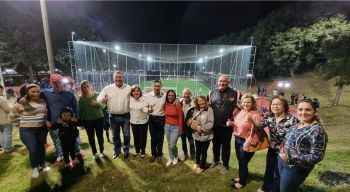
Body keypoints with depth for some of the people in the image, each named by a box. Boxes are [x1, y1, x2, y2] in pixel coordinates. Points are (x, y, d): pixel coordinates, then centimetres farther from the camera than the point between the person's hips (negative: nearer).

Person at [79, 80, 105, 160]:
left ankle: (101, 151, 28)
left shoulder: (97, 95, -7)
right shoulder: (81, 98, -4)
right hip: (87, 120, 1)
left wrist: (96, 103, -30)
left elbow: (102, 106, -11)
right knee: (91, 137, 10)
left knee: (100, 135, 8)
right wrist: (80, 120, 1)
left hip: (99, 119, -1)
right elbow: (80, 110, 2)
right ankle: (94, 153, 28)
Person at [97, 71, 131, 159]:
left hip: (125, 116, -1)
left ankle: (126, 150, 34)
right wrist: (103, 99, -28)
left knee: (126, 134, 12)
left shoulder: (129, 88, -3)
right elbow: (99, 99, -4)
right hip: (113, 116, 1)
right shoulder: (108, 88, -3)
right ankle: (117, 150, 39)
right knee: (115, 135, 18)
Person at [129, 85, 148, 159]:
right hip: (133, 121, 3)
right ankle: (137, 150, 39)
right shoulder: (130, 99, -4)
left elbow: (145, 109, -23)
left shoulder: (144, 99, -15)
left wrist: (149, 110, -43)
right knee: (136, 137, 17)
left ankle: (143, 151, 29)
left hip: (143, 121, -3)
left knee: (142, 137, 8)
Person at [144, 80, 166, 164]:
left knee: (160, 138, 12)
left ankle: (160, 155, 32)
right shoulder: (148, 95, -5)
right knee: (153, 138, 14)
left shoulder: (165, 95, -8)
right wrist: (148, 110, -23)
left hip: (161, 119, -1)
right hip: (152, 119, 1)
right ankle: (153, 154, 35)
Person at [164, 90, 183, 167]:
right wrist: (165, 123, 9)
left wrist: (180, 129, -8)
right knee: (169, 144, 16)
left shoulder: (177, 105, -15)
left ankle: (176, 157, 29)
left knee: (172, 145, -2)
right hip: (167, 126, 5)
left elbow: (180, 118, -11)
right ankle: (171, 158, 37)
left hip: (175, 127, -4)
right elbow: (165, 115, 8)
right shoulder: (165, 104, -2)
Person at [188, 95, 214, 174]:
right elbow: (192, 120, 10)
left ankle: (201, 166, 36)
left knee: (204, 151, 12)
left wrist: (201, 128, -23)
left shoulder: (209, 110, -14)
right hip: (197, 135, 4)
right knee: (198, 150, 21)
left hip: (206, 135, -4)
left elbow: (211, 123, -18)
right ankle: (197, 163, 48)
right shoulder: (195, 110, 2)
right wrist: (190, 121, -12)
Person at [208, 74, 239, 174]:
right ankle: (215, 159, 43)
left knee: (226, 146, 12)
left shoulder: (234, 93, -5)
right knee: (215, 144, 20)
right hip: (215, 124, 3)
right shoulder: (212, 93, 3)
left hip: (227, 125, -2)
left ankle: (225, 165, 31)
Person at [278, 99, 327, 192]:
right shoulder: (298, 124, 1)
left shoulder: (317, 130, -23)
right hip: (282, 160, 7)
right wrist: (283, 148, 3)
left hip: (295, 168, -7)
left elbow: (316, 157, -23)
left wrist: (290, 158, -28)